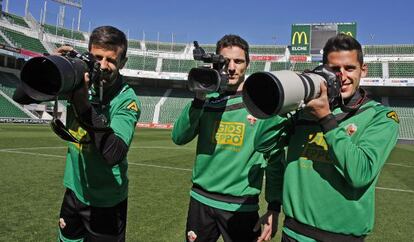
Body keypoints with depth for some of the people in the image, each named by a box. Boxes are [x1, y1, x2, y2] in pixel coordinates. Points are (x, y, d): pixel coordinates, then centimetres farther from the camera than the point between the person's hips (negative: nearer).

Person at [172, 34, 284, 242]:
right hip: (200, 200, 3)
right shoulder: (208, 99, 2)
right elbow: (179, 138, -6)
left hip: (242, 206, -3)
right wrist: (198, 99, -17)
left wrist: (274, 206, -9)